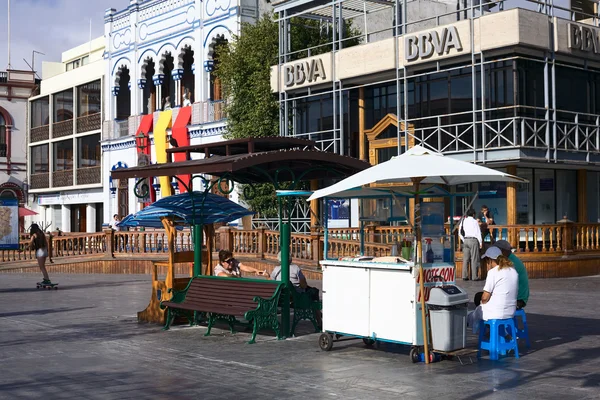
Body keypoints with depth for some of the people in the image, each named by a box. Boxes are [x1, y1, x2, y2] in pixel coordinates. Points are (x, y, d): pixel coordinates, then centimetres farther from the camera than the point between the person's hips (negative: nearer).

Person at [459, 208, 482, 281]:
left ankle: (464, 276, 6)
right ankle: (474, 276, -3)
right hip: (473, 240, -5)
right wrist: (480, 242, -1)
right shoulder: (474, 221, -5)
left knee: (465, 259, 7)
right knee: (474, 259, -2)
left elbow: (460, 233, 12)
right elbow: (478, 232, -6)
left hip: (465, 240, 5)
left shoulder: (463, 221, 9)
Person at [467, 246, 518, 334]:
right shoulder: (514, 272, 6)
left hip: (495, 313, -6)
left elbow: (485, 297, -15)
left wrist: (482, 301, 8)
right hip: (510, 313, 6)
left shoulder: (493, 272, -14)